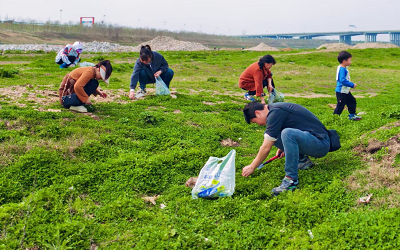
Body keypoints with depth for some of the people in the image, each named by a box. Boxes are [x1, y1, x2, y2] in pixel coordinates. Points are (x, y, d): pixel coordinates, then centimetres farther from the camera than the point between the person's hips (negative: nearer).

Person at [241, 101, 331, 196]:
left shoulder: (275, 113, -19)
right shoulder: (275, 108, 10)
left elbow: (266, 148, -15)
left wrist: (252, 167, -2)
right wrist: (283, 147, 19)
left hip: (321, 145, -10)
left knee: (287, 133, -36)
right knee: (269, 136, 5)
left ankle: (292, 180, -26)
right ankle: (302, 159, 10)